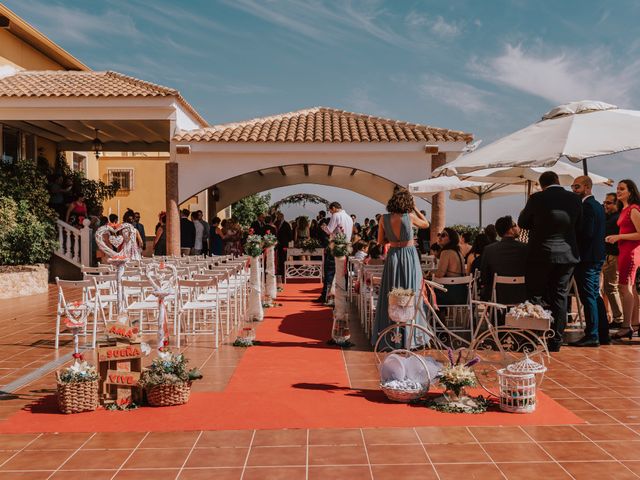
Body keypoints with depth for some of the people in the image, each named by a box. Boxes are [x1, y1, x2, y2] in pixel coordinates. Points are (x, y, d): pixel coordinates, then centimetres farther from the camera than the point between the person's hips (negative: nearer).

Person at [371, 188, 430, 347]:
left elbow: (380, 241, 4)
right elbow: (426, 224, 8)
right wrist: (415, 208, 10)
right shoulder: (410, 216, -11)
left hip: (392, 256, 3)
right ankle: (409, 335, 11)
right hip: (409, 255, -3)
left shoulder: (384, 219, -3)